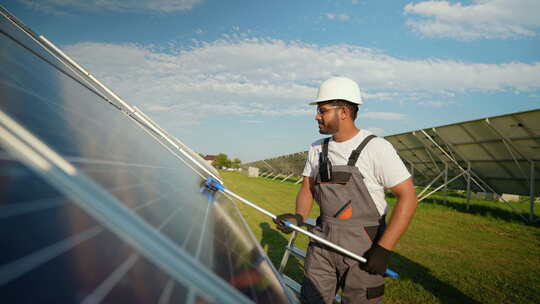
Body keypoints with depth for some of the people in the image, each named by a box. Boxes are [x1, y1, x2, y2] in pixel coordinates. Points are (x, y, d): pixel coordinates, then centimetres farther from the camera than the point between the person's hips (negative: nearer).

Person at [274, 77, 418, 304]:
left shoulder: (376, 148, -12)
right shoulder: (317, 149, 6)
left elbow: (408, 197, -14)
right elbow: (307, 189, 12)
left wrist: (383, 249, -18)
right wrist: (298, 217, -10)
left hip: (363, 248, -5)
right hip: (322, 242, 5)